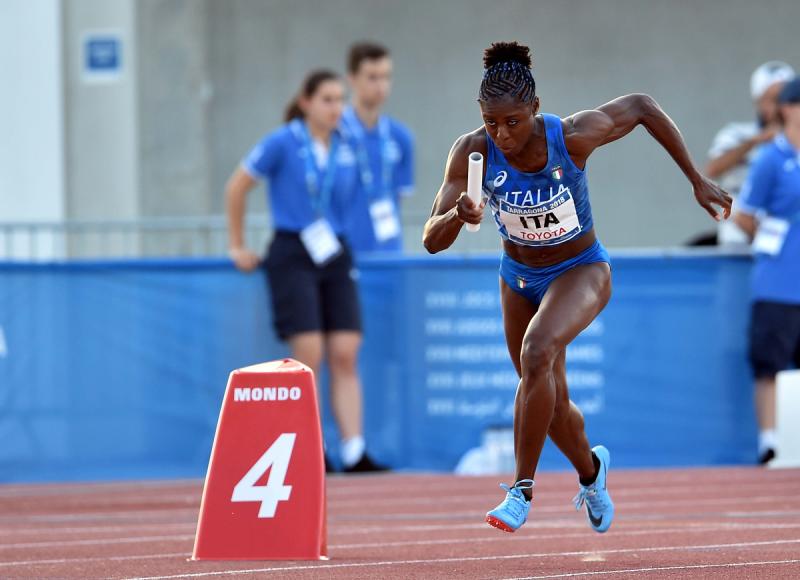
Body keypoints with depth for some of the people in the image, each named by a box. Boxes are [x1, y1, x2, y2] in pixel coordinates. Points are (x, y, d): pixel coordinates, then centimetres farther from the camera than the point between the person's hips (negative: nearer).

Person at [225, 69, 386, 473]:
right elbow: (236, 188, 3)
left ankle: (354, 452, -8)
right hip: (292, 255, -5)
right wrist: (237, 247, 5)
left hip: (335, 257, 5)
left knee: (345, 355, -4)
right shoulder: (283, 143, -6)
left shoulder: (346, 148, 8)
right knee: (308, 355, -9)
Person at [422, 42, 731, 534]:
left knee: (537, 352, -33)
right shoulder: (473, 152, -24)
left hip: (581, 271, -4)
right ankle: (591, 471, 51)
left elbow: (643, 107, -12)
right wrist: (457, 214, -47)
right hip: (519, 276, 4)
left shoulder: (574, 136, -30)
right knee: (550, 402, 18)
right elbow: (432, 241, -24)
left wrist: (698, 181, -9)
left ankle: (523, 490, -24)